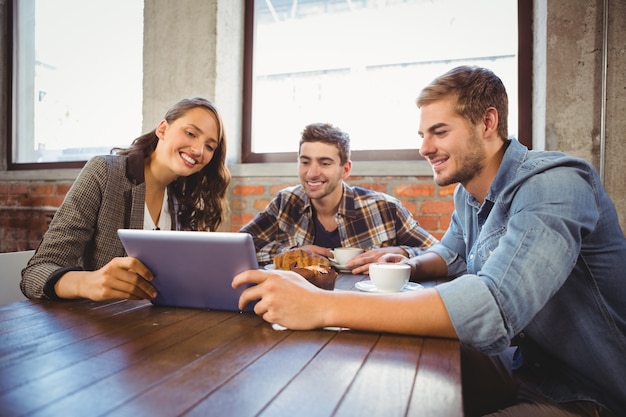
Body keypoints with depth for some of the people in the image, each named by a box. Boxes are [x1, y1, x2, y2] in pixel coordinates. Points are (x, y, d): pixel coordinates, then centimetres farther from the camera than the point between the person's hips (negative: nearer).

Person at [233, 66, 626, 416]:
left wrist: (324, 305, -43)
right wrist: (412, 265, -6)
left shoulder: (554, 185, -26)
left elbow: (496, 306, -40)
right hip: (515, 365, 7)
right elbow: (452, 252, 18)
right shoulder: (468, 192, 1)